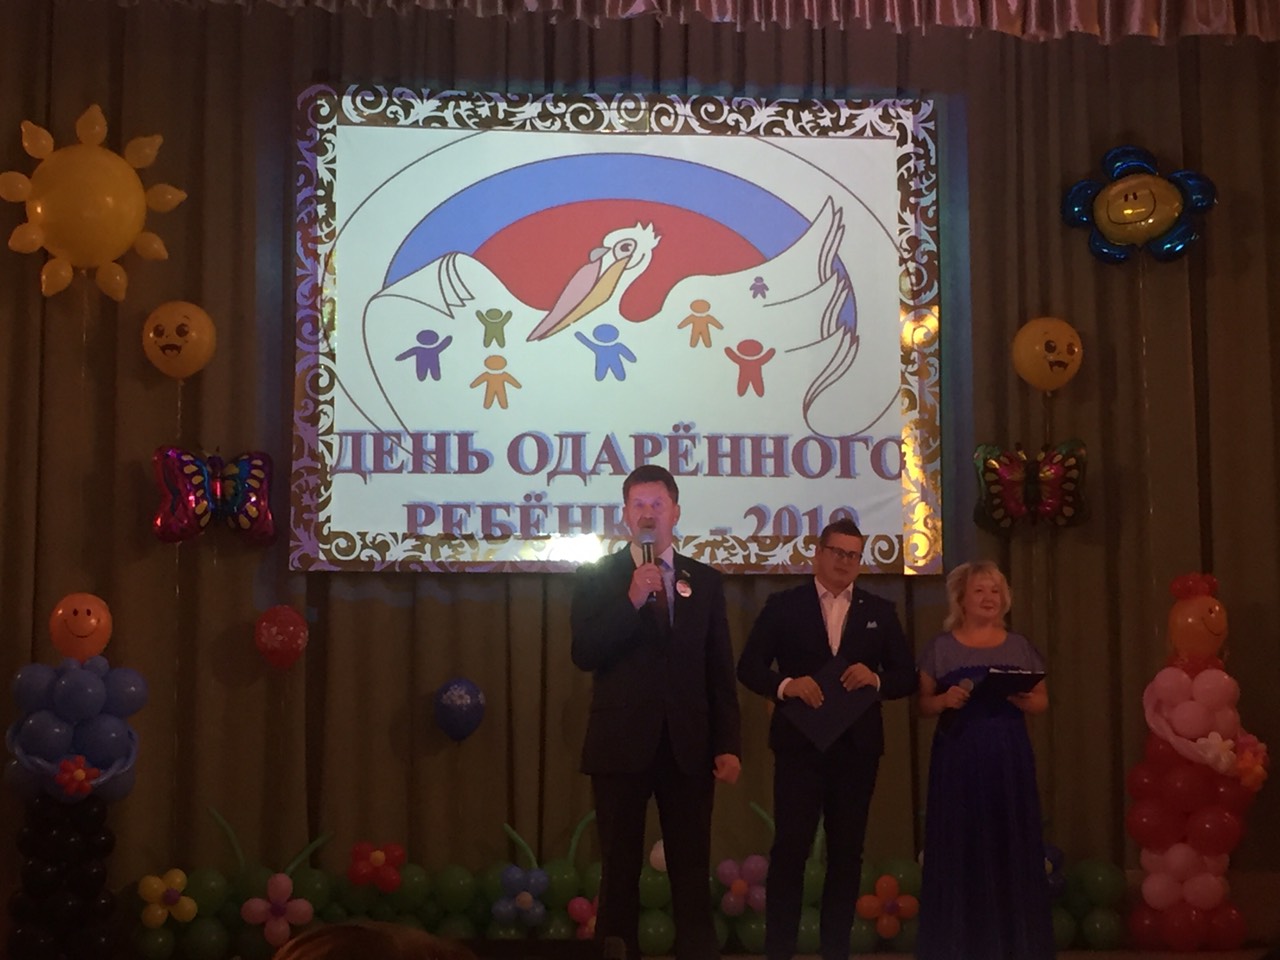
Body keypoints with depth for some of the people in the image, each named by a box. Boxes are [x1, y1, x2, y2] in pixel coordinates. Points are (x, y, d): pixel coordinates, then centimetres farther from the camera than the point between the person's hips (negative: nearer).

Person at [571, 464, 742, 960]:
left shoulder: (705, 580, 9)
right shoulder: (596, 577, 3)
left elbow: (720, 671, 7)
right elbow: (584, 655, -9)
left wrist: (728, 744, 0)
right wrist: (631, 601, -18)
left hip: (689, 747, 2)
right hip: (622, 745, -1)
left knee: (692, 873, 4)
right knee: (620, 872, 5)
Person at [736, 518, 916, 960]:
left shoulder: (880, 611, 9)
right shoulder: (783, 605, 2)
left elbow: (907, 677, 7)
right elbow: (749, 667, -1)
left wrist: (876, 679, -14)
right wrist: (785, 684, -19)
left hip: (857, 747, 3)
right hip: (799, 744, -3)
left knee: (847, 852, 8)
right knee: (790, 848, -4)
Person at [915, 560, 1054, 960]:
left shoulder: (1020, 647, 9)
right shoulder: (940, 647, 4)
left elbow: (1043, 700, 11)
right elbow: (924, 704, 5)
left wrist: (1023, 700, -10)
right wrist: (945, 699, -15)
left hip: (1009, 758, 2)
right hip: (958, 758, -2)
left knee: (1011, 847, 0)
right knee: (960, 848, -3)